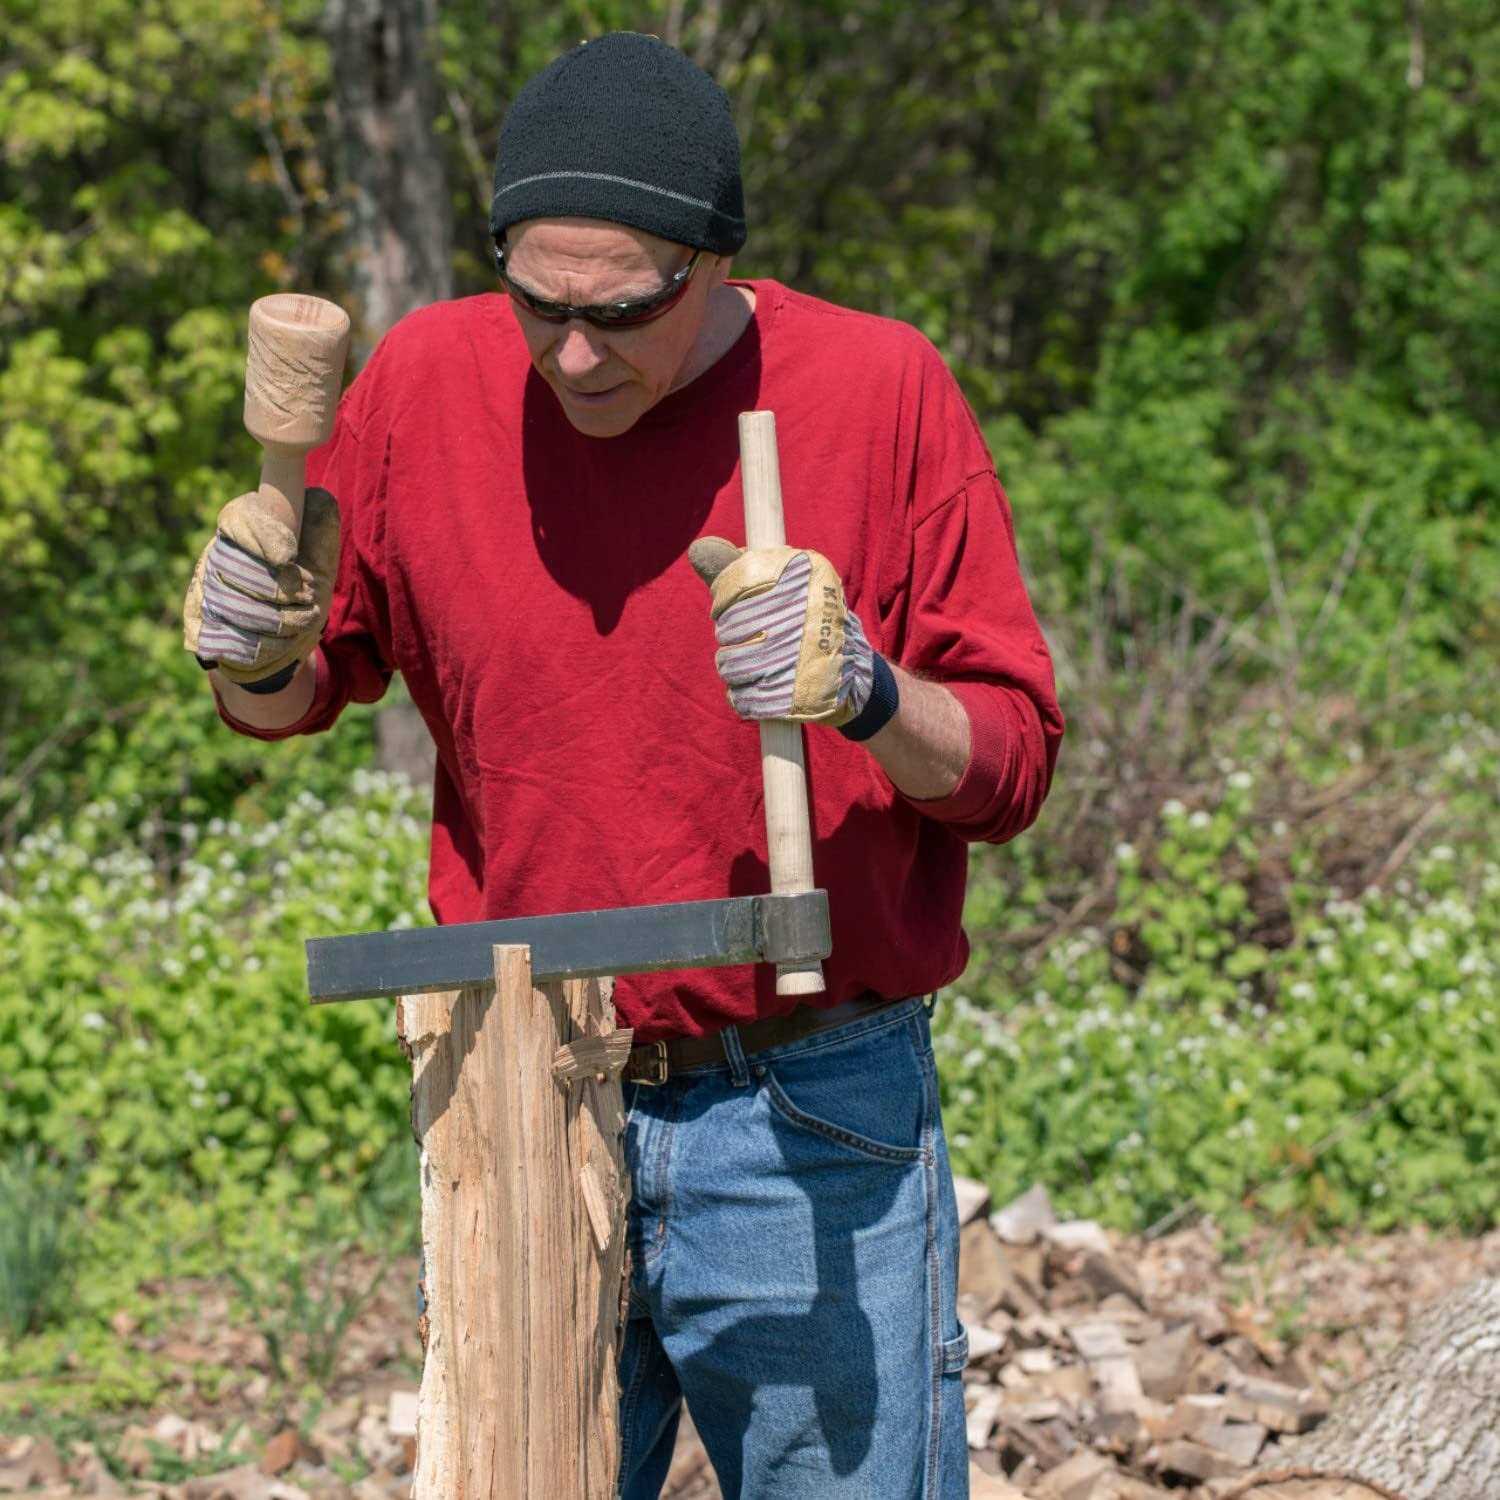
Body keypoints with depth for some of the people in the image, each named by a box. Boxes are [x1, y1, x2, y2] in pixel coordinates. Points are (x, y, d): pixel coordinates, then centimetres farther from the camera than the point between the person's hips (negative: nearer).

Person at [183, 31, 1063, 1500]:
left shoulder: (881, 390, -6)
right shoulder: (425, 380, 1)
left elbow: (1011, 761, -4)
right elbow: (300, 693, 15)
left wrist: (873, 698, -23)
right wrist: (260, 655, -7)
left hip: (809, 1129, -2)